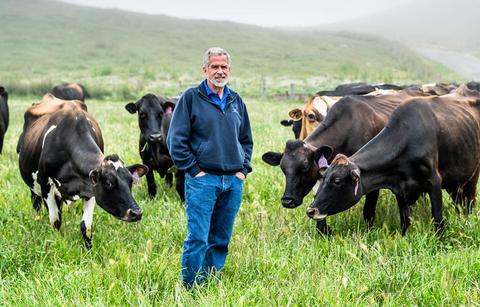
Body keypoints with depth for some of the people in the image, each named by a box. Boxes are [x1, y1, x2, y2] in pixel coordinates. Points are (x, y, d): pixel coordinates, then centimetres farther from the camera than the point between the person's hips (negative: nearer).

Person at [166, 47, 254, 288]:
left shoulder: (236, 101, 15)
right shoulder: (191, 98, 0)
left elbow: (246, 140, 23)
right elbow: (176, 140, -3)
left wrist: (243, 169, 10)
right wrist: (193, 169, -9)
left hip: (233, 182, 5)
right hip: (202, 180, -5)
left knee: (221, 240, 9)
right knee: (197, 238, -8)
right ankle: (190, 290, 1)